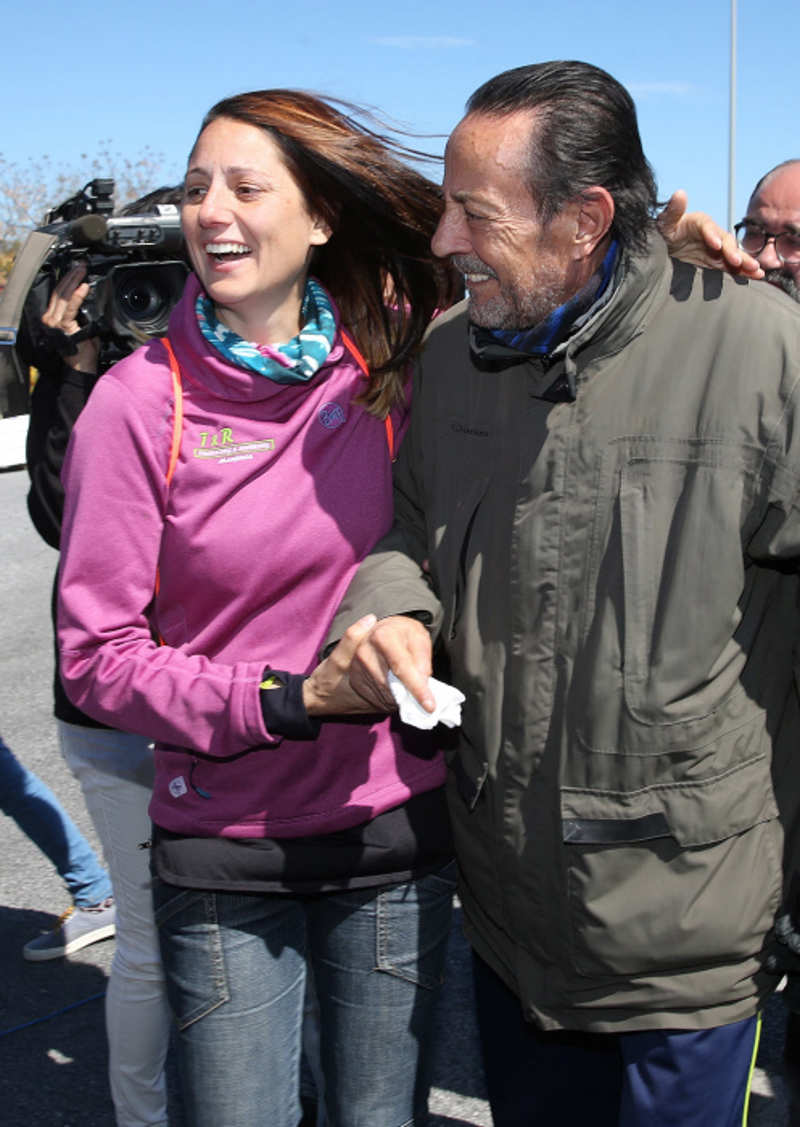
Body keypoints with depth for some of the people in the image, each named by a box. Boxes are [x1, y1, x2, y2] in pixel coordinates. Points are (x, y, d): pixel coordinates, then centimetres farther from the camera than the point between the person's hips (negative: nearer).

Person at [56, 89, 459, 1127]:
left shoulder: (391, 361, -3)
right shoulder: (140, 400, -10)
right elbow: (97, 653, -8)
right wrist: (288, 699, -20)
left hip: (396, 837, 2)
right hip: (224, 859, -2)